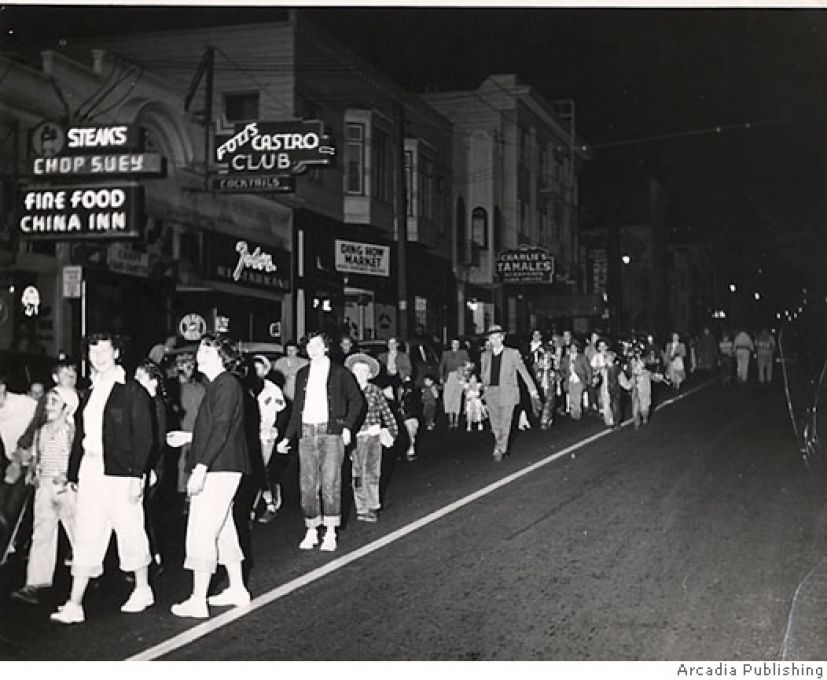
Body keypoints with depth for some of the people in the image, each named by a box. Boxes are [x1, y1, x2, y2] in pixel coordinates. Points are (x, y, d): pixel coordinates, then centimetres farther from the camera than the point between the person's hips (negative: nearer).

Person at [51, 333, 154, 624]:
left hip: (121, 475, -5)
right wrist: (73, 475, 11)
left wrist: (137, 476, -15)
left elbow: (143, 437, -8)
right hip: (90, 474, 6)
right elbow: (80, 436, 16)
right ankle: (74, 605, 3)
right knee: (86, 537, 3)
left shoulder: (133, 392, -4)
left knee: (130, 532, 6)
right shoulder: (90, 394, 14)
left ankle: (142, 590, 25)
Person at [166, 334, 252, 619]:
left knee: (202, 532, -8)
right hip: (218, 469, 10)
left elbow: (221, 430, -22)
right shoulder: (217, 385, 16)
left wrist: (201, 467, -26)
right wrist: (189, 436, 25)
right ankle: (237, 590, 24)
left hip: (218, 470, -10)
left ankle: (197, 601, -5)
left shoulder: (226, 384, -14)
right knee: (223, 530, 16)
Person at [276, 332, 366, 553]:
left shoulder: (339, 373, 2)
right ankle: (311, 532, 11)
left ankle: (330, 534, 1)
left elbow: (357, 400, 7)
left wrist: (347, 427, -3)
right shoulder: (302, 375, 15)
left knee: (330, 484, -5)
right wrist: (287, 438, 15)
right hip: (307, 433, 4)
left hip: (331, 432, -4)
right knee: (307, 485, 2)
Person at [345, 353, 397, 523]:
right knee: (357, 475, 2)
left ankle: (372, 507, 17)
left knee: (372, 473, 5)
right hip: (354, 437, 0)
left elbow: (386, 413, 6)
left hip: (373, 437, 0)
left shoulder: (375, 392, -1)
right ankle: (361, 508, 9)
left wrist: (392, 432, 7)